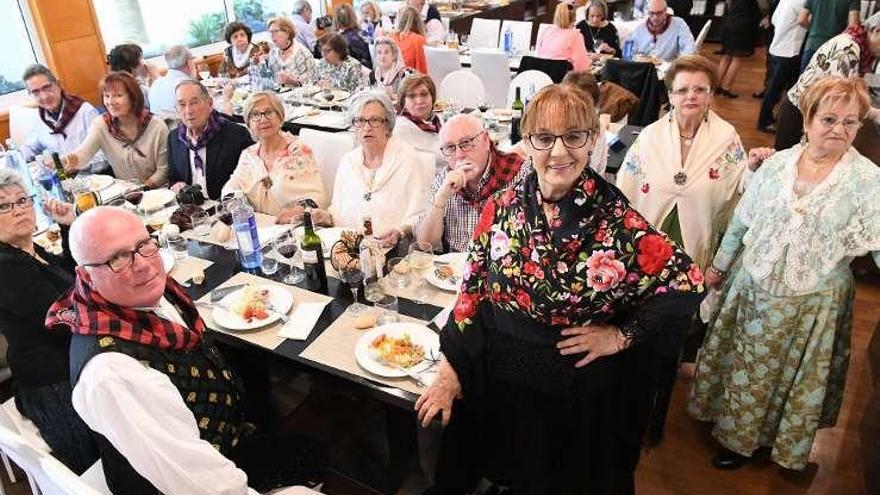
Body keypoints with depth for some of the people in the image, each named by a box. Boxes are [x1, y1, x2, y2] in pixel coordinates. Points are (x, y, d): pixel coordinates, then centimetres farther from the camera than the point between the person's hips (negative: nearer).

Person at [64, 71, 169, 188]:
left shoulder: (157, 127, -7)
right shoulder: (100, 125, 0)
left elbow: (163, 169, -4)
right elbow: (83, 153, -14)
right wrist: (72, 159, -36)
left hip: (155, 193, -2)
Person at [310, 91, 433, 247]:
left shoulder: (410, 161, -3)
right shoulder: (347, 161, 15)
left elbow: (421, 217, -8)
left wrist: (400, 232, -26)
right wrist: (327, 217, 2)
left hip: (392, 249, -4)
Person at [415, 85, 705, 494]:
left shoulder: (616, 222, -19)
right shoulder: (501, 209, -10)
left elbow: (687, 284, -11)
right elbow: (472, 288, -4)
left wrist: (622, 336, -14)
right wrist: (450, 372, -2)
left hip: (582, 398, -2)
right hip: (500, 387, 3)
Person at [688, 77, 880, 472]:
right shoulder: (778, 163, -5)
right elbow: (741, 220, 4)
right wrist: (719, 265, 10)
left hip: (809, 302, -2)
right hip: (751, 287, 2)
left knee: (786, 375, 16)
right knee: (740, 363, 19)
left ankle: (741, 440, 38)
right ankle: (730, 420, 46)